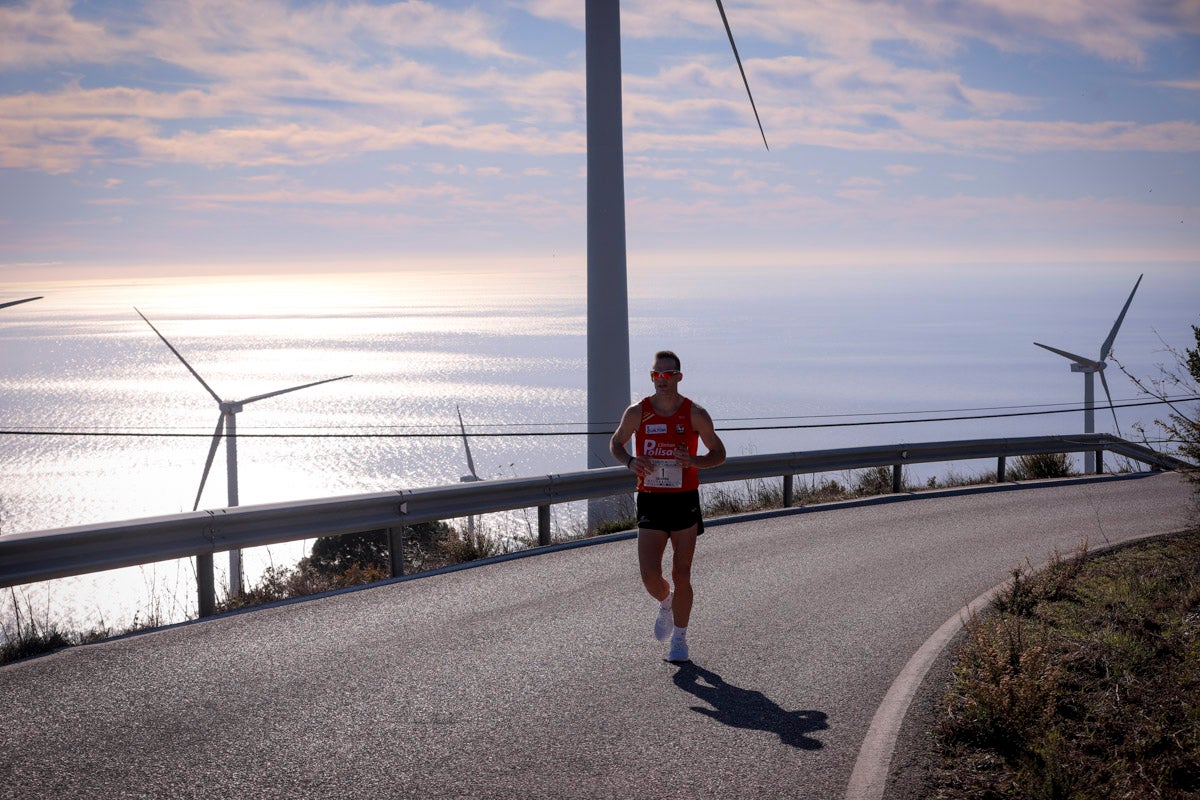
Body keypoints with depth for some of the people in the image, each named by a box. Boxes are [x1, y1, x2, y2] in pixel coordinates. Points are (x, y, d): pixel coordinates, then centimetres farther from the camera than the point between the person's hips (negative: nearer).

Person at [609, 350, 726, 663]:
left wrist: (695, 461, -16)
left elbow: (719, 453, 6)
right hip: (650, 503, 1)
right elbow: (615, 443, 15)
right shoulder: (637, 412, -1)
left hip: (684, 502, -1)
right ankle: (666, 605, 27)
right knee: (650, 576, -8)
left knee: (681, 576, 2)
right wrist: (630, 461, -8)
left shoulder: (695, 414, -3)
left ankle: (679, 638, 18)